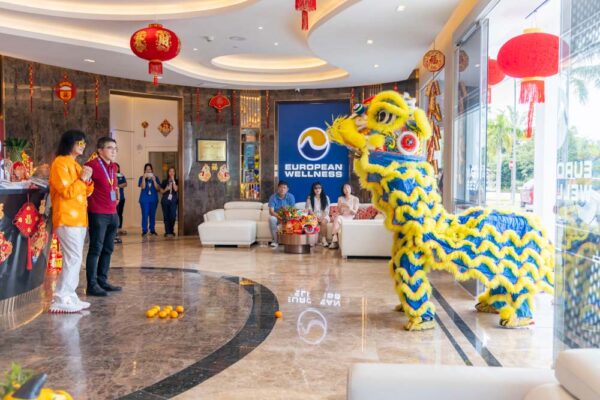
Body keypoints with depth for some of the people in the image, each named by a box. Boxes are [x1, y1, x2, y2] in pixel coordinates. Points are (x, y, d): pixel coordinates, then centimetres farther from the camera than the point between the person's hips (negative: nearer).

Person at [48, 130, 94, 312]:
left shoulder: (75, 164, 20)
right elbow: (66, 192, -16)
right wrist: (81, 179, -18)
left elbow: (85, 192, 18)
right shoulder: (60, 163, -9)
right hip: (67, 218, -10)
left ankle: (69, 297, 15)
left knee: (74, 259, 10)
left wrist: (88, 180, 1)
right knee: (73, 258, -13)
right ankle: (60, 300, -7)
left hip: (79, 217, 10)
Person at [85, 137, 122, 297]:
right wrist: (90, 199, -14)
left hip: (112, 214, 8)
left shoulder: (113, 166, 14)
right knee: (96, 249, -4)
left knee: (108, 249, 13)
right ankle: (92, 285, 2)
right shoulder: (93, 165, -12)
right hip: (98, 214, -8)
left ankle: (102, 281, 22)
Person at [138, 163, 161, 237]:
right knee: (145, 215, -7)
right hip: (144, 199, -2)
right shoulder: (142, 178, 3)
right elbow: (143, 187, -13)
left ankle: (152, 230, 11)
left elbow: (158, 188, -4)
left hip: (154, 199, 2)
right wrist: (144, 178, -19)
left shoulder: (156, 178, 6)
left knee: (152, 215, 4)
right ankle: (144, 231, -4)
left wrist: (154, 180, -14)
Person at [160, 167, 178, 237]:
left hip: (173, 200, -1)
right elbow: (161, 191, 10)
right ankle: (167, 232, 4)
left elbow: (176, 189, -10)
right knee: (166, 216, -1)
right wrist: (166, 189, -9)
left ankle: (172, 231, 10)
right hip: (165, 200, 1)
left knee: (173, 216, -5)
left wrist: (173, 180, -10)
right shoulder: (165, 181, 8)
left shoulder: (176, 181, 6)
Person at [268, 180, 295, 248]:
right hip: (277, 217, -1)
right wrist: (279, 216, -37)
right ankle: (275, 240, -28)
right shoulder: (273, 197, -10)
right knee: (271, 219, -34)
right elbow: (271, 211, -18)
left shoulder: (291, 196, -6)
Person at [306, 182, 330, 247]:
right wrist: (316, 216, -17)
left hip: (324, 216, 1)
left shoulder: (326, 198, 7)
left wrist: (322, 217, -16)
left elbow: (327, 210, 2)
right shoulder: (310, 198, 5)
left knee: (323, 221, -34)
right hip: (314, 216, 0)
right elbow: (309, 210, -2)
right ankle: (323, 239, -34)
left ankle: (323, 239, -33)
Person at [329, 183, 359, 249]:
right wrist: (341, 207, -16)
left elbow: (355, 212, -3)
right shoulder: (340, 198, 9)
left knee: (338, 219, -34)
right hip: (341, 217, 2)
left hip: (350, 218, -2)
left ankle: (334, 240, -37)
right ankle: (334, 241, -40)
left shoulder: (355, 199, 2)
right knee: (337, 217, -35)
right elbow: (339, 212, 6)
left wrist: (349, 207, -21)